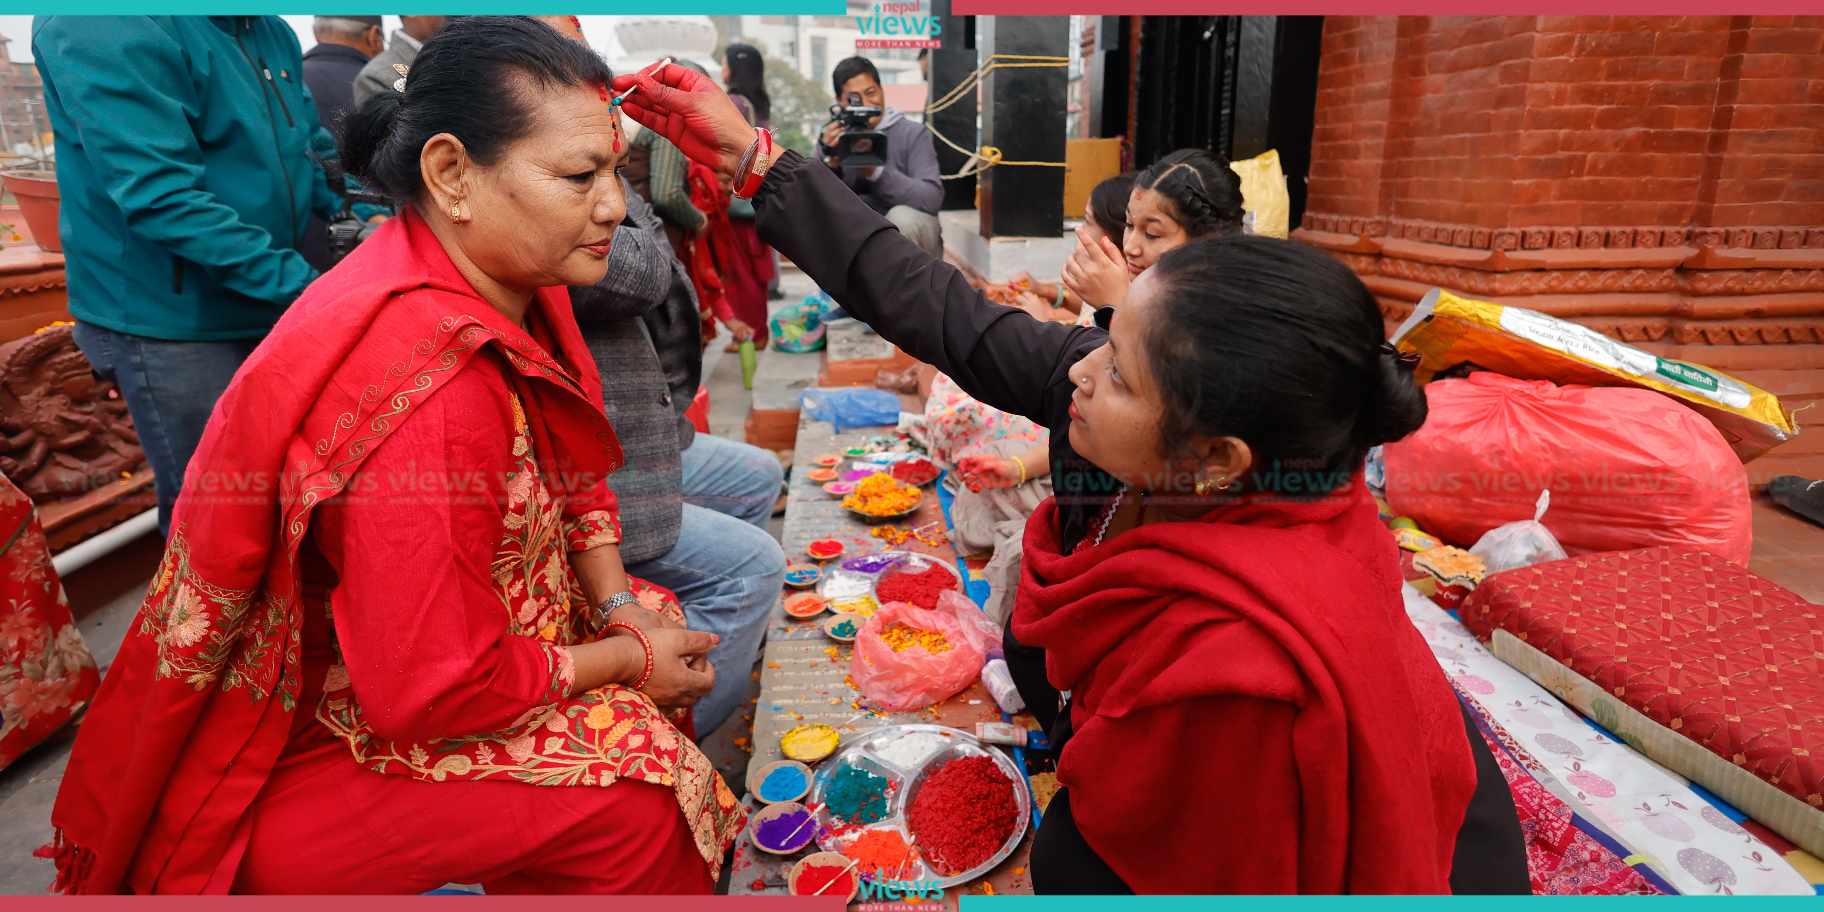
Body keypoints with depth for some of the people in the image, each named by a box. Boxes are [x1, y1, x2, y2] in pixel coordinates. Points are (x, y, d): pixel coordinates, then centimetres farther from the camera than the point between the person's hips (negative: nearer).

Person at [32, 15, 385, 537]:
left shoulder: (272, 32, 4)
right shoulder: (104, 27, -20)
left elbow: (313, 153, 13)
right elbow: (160, 197, -28)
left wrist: (370, 219, -5)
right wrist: (304, 285, -30)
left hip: (271, 308, 8)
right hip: (171, 323, -7)